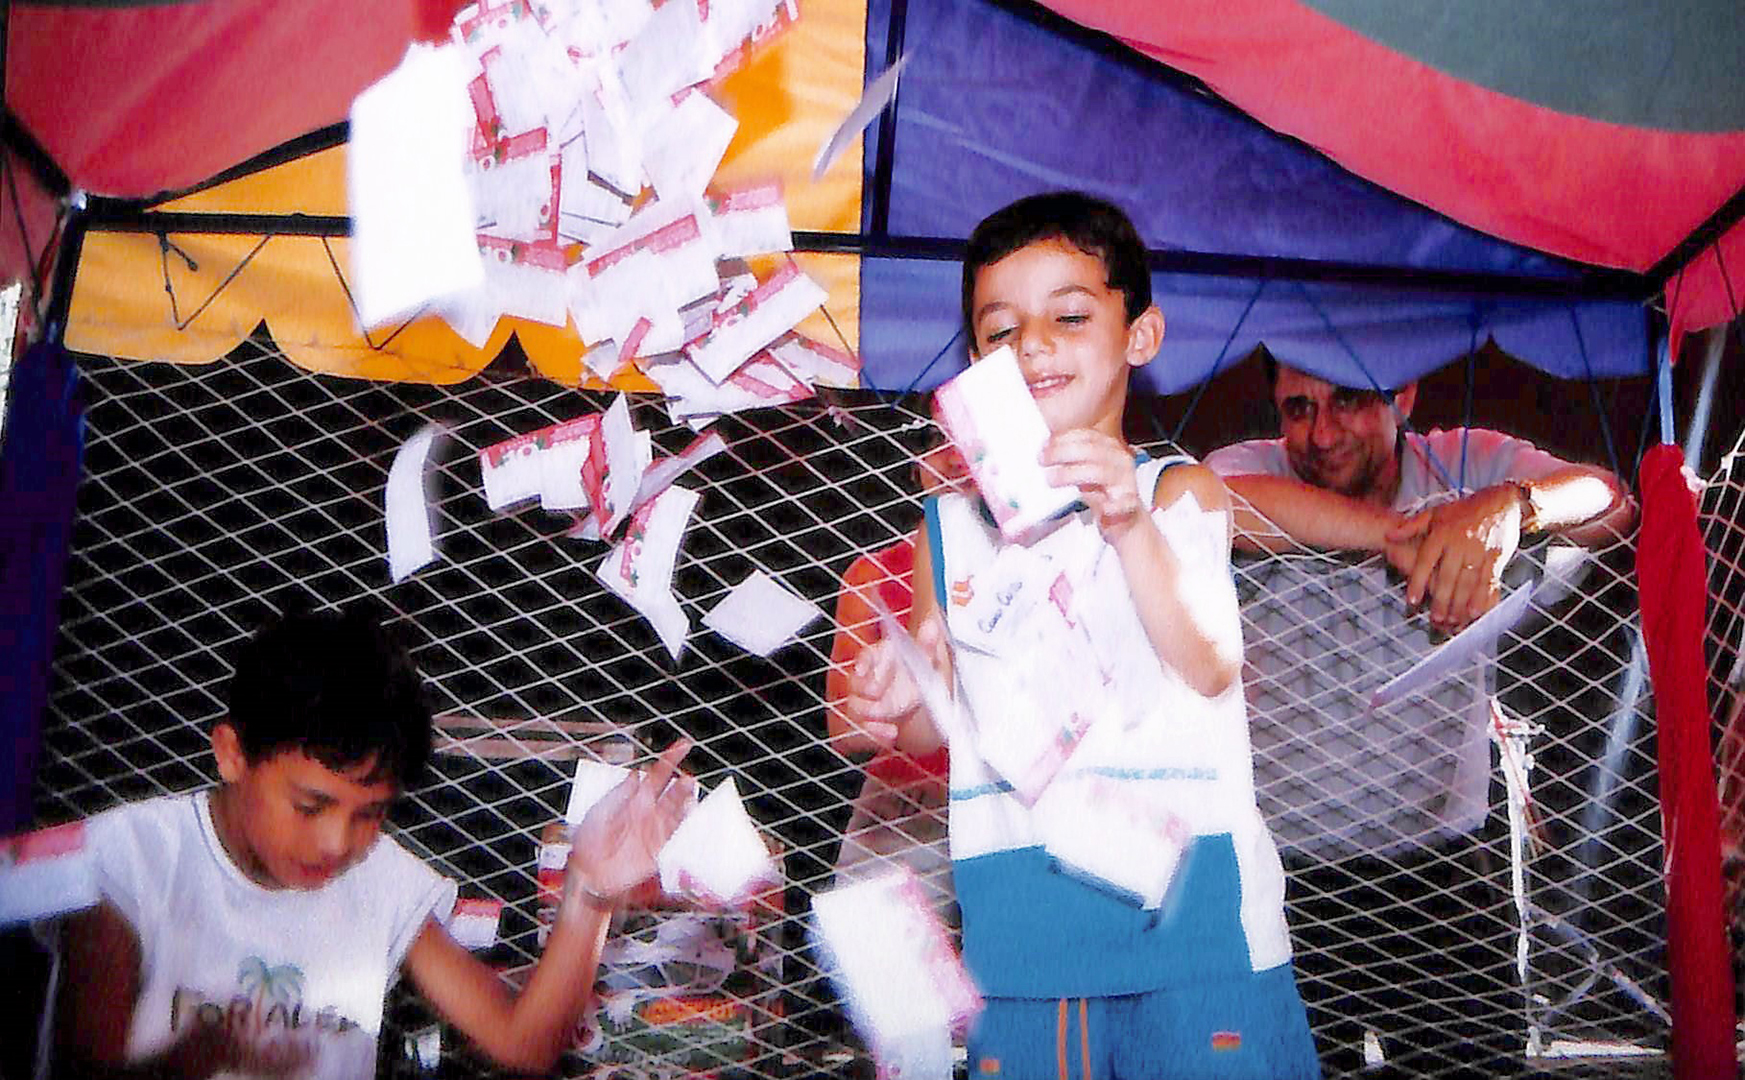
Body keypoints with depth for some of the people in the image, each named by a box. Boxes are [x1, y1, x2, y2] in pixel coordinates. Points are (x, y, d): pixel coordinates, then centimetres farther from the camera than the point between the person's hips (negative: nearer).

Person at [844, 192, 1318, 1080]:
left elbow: (1210, 666, -13)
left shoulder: (1176, 492, 1)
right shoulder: (952, 529, 8)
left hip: (1184, 897, -2)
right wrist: (900, 709, -8)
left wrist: (1129, 525, -24)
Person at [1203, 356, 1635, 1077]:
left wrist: (1509, 505, -36)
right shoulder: (1252, 467, -7)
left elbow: (1609, 503, -14)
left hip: (1443, 868, 2)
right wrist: (1406, 538, -30)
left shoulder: (1467, 465, 0)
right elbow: (1214, 503, -31)